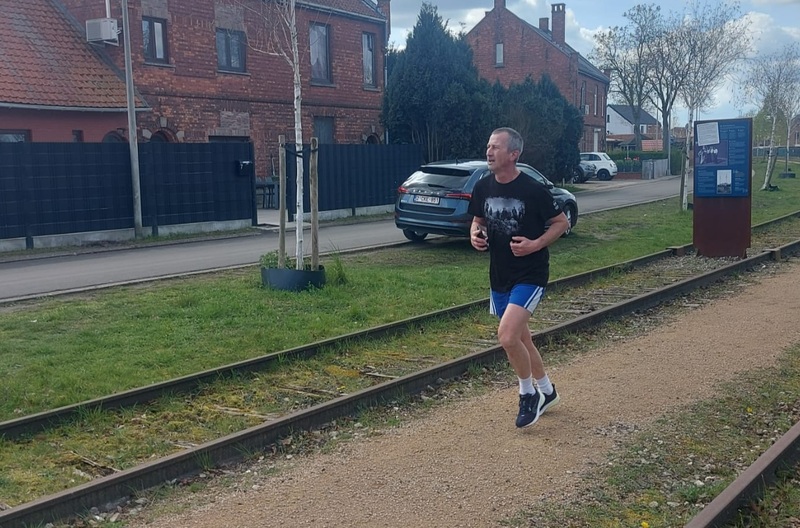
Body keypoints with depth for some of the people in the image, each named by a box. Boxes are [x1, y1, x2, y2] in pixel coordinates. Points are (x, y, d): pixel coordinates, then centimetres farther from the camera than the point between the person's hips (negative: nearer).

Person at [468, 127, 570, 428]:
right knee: (520, 337, 17)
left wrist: (536, 244, -20)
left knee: (507, 335, -20)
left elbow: (562, 223, -6)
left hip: (530, 275, -6)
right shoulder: (483, 188, -1)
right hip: (499, 276, 7)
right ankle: (546, 391, 40)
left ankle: (528, 394, 6)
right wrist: (475, 235, -7)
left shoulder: (533, 190, -16)